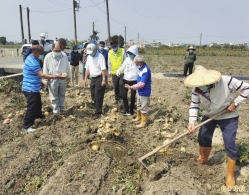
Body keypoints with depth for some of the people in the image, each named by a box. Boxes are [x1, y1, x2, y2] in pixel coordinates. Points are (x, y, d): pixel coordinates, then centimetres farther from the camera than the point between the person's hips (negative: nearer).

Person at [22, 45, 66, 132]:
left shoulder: (32, 58, 9)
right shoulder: (32, 62, -25)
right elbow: (42, 75, -29)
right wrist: (57, 76, -28)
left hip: (34, 88, 10)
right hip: (30, 88, -10)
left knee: (38, 103, 26)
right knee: (31, 107, -4)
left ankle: (38, 115, 48)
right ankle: (27, 126, 5)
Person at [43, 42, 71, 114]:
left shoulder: (64, 55, 0)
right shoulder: (48, 57, -8)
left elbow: (67, 67, 9)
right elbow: (45, 69, -5)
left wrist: (68, 77, 12)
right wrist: (46, 80, -5)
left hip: (63, 79, 3)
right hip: (52, 80, -3)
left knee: (62, 95, 17)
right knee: (54, 97, 5)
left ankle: (61, 108, 32)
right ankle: (56, 110, 16)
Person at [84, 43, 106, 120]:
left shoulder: (100, 56, -12)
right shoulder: (89, 57, 10)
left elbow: (103, 69, -16)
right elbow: (87, 68, 13)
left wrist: (103, 79, -19)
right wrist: (85, 79, 10)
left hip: (99, 78, -7)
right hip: (93, 78, 7)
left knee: (98, 96, -4)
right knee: (93, 95, 12)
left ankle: (98, 112, 5)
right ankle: (98, 109, 28)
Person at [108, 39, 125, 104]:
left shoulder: (122, 51, -6)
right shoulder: (110, 52, 3)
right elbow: (109, 63, 10)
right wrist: (109, 71, 10)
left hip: (122, 72, -3)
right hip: (114, 73, 3)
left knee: (121, 84, -8)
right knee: (115, 87, 11)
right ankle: (117, 98, 25)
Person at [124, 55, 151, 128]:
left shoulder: (146, 70, -27)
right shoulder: (141, 67, 2)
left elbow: (142, 83, -31)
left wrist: (131, 87, -30)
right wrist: (134, 86, 14)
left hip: (144, 92, -9)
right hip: (140, 91, 9)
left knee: (144, 108, 4)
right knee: (139, 105, 25)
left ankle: (143, 122, 18)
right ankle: (138, 117, 45)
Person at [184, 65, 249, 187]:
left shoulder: (226, 82, -32)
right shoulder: (197, 89, -20)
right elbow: (194, 105, -14)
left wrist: (234, 104, -22)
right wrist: (191, 122, -25)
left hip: (228, 117, -4)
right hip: (209, 115, 4)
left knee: (230, 145, -4)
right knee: (203, 137, 11)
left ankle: (230, 175, 14)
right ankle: (203, 158, 43)